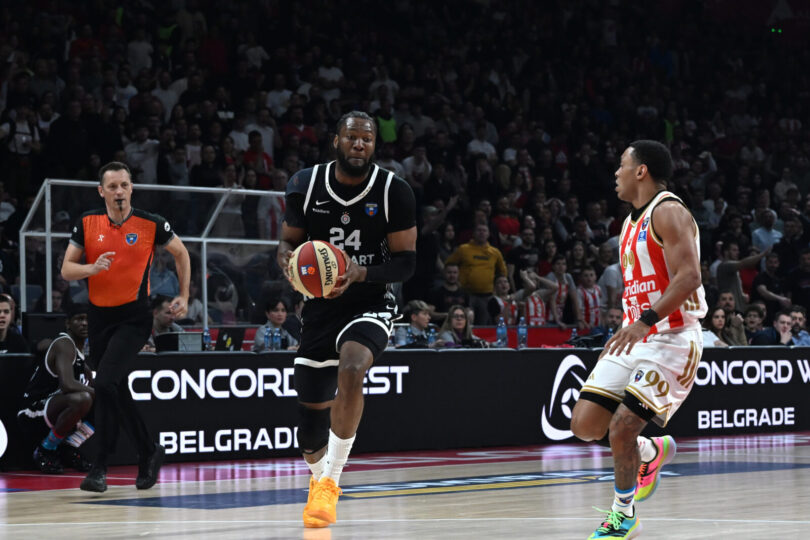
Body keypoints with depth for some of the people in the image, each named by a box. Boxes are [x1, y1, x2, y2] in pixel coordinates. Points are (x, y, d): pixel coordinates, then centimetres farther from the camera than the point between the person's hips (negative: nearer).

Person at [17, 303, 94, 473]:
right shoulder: (64, 345, -17)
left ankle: (68, 447, 8)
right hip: (33, 412, -10)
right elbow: (67, 385, -32)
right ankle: (45, 450, -17)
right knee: (82, 399, -38)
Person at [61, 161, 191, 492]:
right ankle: (148, 452, 30)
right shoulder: (87, 223, 0)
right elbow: (66, 270, 1)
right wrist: (92, 268, -19)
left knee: (106, 382, -21)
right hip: (99, 315, 4)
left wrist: (184, 296, 8)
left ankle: (101, 465, -13)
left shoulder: (150, 224, -7)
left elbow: (180, 253, 10)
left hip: (134, 317, -4)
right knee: (117, 390, 11)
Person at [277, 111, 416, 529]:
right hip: (320, 308, 3)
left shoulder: (394, 192, -9)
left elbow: (406, 262, -7)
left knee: (350, 371, -35)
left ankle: (330, 481, -20)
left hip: (370, 305, -3)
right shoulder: (305, 186, -3)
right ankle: (318, 478, 42)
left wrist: (360, 272, -25)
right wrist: (290, 262, -17)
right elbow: (287, 243, 7)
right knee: (310, 430, 6)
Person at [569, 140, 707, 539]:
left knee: (621, 430, -14)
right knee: (585, 425, -1)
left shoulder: (668, 212, -12)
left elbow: (689, 277, -24)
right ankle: (651, 452, 25)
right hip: (634, 336, 9)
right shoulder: (633, 221, 16)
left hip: (670, 338, -9)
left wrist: (646, 321, -32)